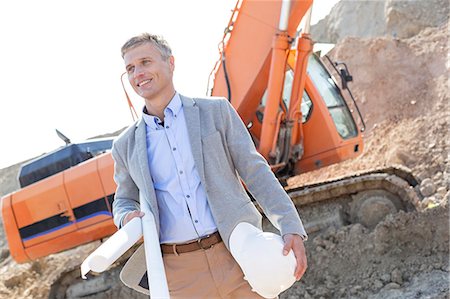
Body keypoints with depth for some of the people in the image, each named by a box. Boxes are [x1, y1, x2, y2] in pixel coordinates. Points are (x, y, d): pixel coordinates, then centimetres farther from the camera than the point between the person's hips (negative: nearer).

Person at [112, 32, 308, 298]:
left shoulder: (216, 112, 5)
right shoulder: (127, 146, 11)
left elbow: (256, 172, 2)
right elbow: (124, 201, 22)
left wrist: (291, 227, -8)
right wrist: (127, 218, -2)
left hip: (237, 255, -1)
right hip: (179, 274, 2)